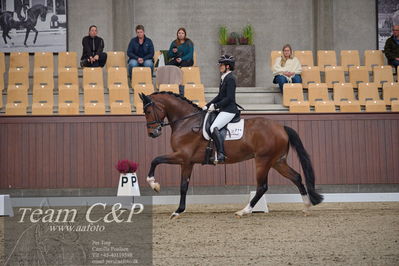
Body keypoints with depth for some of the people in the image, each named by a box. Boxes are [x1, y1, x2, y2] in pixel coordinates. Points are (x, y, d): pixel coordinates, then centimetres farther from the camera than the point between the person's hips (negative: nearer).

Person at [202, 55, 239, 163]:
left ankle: (221, 154, -31)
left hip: (229, 110, -11)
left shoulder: (230, 78, -13)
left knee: (214, 128, -25)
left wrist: (215, 106, -18)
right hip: (224, 109, 11)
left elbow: (229, 98, -20)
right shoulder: (224, 77, 16)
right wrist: (207, 105, 16)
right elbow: (220, 96, 22)